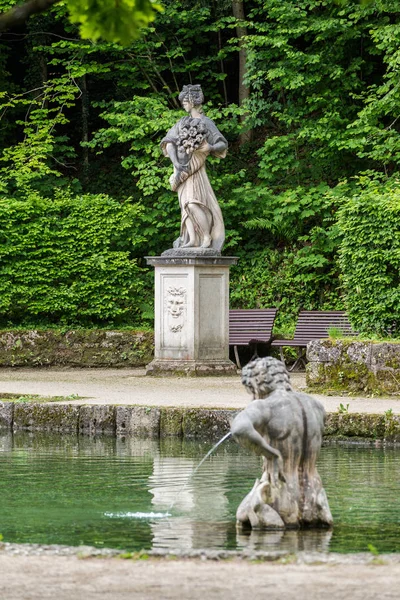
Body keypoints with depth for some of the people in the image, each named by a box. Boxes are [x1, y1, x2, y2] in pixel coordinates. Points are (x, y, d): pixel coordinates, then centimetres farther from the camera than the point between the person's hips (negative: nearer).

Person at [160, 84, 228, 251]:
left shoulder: (206, 123, 3)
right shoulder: (182, 122, 16)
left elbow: (223, 145, 2)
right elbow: (169, 143, 7)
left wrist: (211, 147, -20)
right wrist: (176, 164, -8)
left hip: (195, 168, -5)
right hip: (182, 167, 5)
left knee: (194, 202, -19)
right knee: (186, 204, 0)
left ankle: (207, 238, -15)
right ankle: (192, 239, -1)